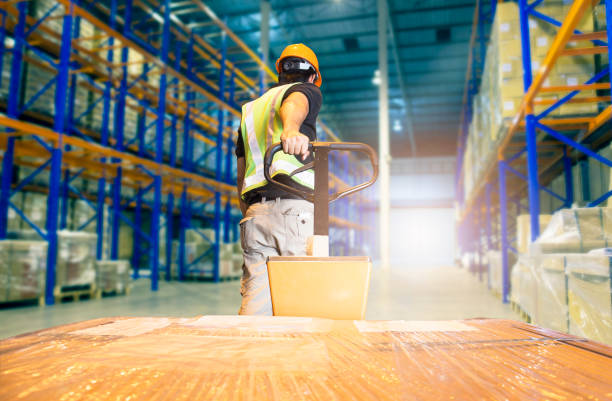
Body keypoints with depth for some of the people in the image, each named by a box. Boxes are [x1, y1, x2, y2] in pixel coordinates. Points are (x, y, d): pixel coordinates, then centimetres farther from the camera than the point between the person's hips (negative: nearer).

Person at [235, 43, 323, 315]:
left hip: (255, 211, 5)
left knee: (255, 301, -1)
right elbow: (294, 104, -15)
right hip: (295, 208, -5)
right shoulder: (306, 90, 14)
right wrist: (291, 129, -36)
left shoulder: (250, 109, 31)